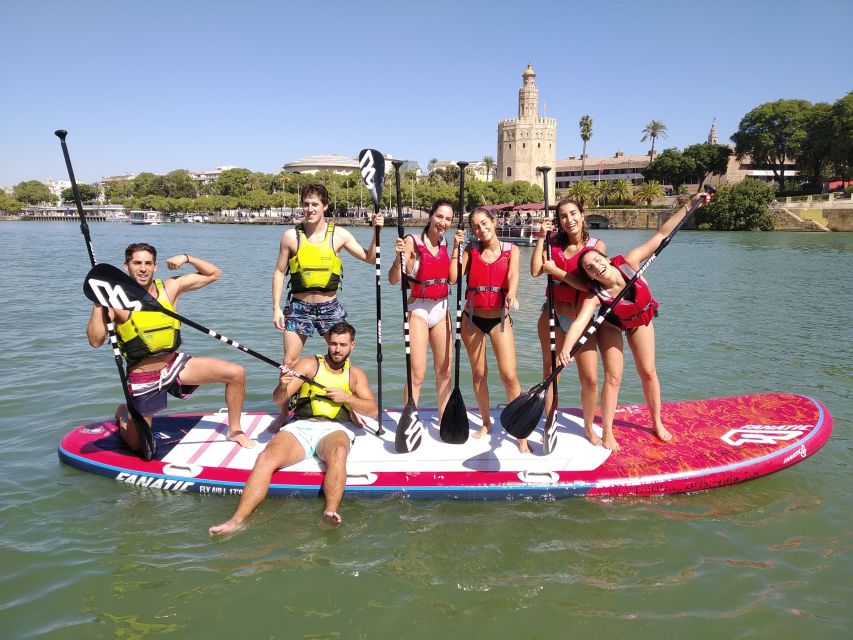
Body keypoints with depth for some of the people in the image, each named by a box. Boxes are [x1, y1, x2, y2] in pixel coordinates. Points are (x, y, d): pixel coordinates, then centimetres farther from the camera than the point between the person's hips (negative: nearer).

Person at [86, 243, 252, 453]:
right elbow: (96, 341, -22)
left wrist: (187, 258, -13)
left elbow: (213, 274, 1)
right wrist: (98, 304, -29)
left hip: (175, 365, 3)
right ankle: (123, 413, 44)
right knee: (137, 446, 9)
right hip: (143, 378, -3)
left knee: (236, 373, -13)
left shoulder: (170, 288, -3)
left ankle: (234, 430, 7)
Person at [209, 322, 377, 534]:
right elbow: (278, 400, 4)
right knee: (266, 458, -27)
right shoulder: (309, 365, 12)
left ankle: (331, 513, -46)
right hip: (301, 427, 0)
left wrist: (346, 397, -7)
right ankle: (237, 520, -31)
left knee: (338, 452, -37)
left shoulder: (355, 374, 18)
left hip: (334, 429, 0)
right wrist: (283, 386, -19)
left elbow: (373, 409, 9)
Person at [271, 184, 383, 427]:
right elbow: (279, 272, 2)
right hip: (299, 306, 0)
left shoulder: (339, 235, -2)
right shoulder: (291, 236, -3)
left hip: (330, 306, 1)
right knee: (290, 361, 1)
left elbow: (370, 259, 1)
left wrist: (376, 232, -12)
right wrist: (276, 308, -3)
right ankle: (283, 414, 18)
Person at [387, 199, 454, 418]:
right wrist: (399, 256, -34)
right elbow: (393, 279, -17)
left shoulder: (443, 242, 8)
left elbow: (451, 277, 13)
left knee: (444, 370, 11)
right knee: (417, 373, -9)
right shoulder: (412, 241, -12)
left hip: (441, 309, 6)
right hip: (418, 310, -6)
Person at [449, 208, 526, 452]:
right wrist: (456, 247, -10)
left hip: (499, 318, -2)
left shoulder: (511, 250, 1)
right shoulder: (471, 250, 3)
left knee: (509, 376, -9)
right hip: (472, 318, 2)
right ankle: (486, 422, 28)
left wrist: (511, 294, -38)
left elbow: (513, 275, -18)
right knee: (478, 373, 10)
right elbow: (454, 277, -9)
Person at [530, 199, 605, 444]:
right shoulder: (554, 242, 4)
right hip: (553, 316, 2)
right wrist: (541, 237, -9)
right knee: (550, 374, 6)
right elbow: (536, 270, -11)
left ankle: (589, 427, 22)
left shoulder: (597, 245, -3)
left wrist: (556, 271, -13)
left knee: (590, 379, -1)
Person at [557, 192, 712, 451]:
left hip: (640, 320, 3)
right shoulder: (595, 295, -36)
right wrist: (566, 349, -67)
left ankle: (657, 422, 29)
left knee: (648, 372, 10)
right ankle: (607, 432, 9)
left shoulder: (628, 262, -32)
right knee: (613, 377, -5)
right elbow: (579, 322, -50)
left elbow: (661, 235, -27)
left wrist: (689, 206, -30)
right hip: (611, 325, -3)